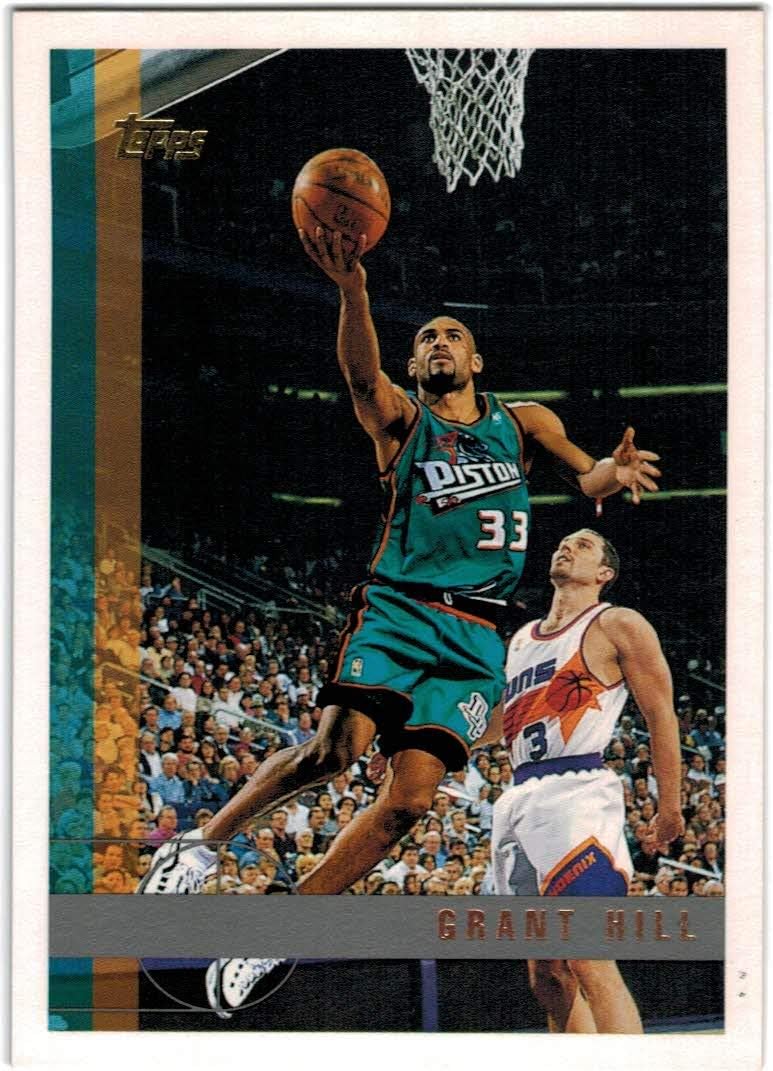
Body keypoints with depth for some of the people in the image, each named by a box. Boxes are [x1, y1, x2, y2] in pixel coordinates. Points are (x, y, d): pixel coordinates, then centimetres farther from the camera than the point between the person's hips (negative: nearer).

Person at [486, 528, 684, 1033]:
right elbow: (492, 720, 32)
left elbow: (661, 715, 0)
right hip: (517, 799, 8)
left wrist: (670, 807, -5)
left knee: (590, 960, -20)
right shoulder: (521, 640, 24)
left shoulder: (618, 626, 3)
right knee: (547, 975, 6)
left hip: (577, 791, -8)